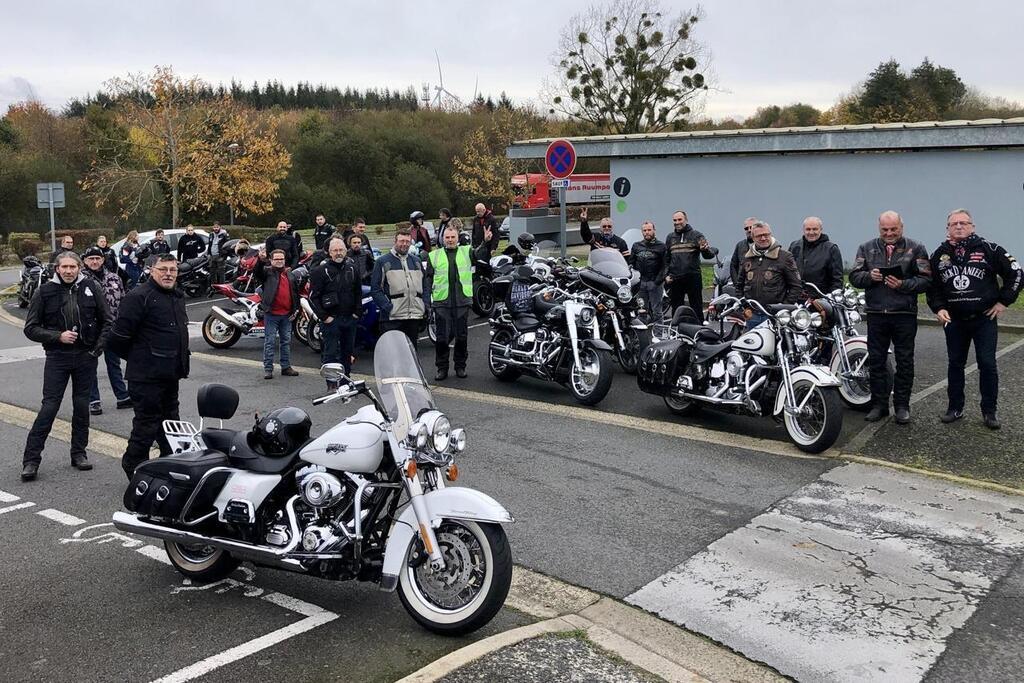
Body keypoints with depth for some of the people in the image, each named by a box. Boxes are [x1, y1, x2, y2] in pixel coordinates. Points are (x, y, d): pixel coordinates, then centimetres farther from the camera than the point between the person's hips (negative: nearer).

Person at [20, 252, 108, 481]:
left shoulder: (91, 287, 0)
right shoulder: (45, 291, -3)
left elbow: (106, 321, 8)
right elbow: (31, 328, -1)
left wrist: (98, 348, -2)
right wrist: (58, 336, -14)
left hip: (86, 357, 2)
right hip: (57, 357, -2)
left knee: (82, 406, 9)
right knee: (49, 406, -4)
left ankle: (79, 453, 21)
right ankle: (31, 459, 2)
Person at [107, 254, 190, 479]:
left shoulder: (178, 297, 14)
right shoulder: (139, 297, -14)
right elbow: (119, 337, -16)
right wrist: (137, 359, -3)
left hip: (170, 375, 9)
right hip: (147, 376, -9)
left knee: (170, 421, 17)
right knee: (147, 423, -3)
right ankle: (134, 467, 9)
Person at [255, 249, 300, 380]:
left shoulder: (289, 274, 14)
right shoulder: (267, 272, 0)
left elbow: (295, 292, 19)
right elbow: (257, 272, -23)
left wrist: (295, 309, 12)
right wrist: (261, 261, -42)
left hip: (287, 315, 5)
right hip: (271, 314, -5)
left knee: (286, 341, 11)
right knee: (269, 342, -2)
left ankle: (286, 367, 20)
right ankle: (268, 369, 2)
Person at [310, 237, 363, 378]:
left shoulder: (352, 268, 10)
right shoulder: (321, 270, -4)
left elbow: (358, 293, 19)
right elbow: (313, 297, -6)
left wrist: (358, 312, 7)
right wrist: (324, 317, -12)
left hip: (350, 319, 5)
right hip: (331, 320, -5)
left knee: (347, 352, 12)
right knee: (331, 353, -6)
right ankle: (332, 385, -3)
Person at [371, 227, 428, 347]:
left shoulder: (416, 261, 18)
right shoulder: (382, 262, 1)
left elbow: (424, 286, 22)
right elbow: (375, 289, -3)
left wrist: (426, 306, 8)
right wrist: (387, 307, -14)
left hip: (414, 318, 5)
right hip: (392, 319, -5)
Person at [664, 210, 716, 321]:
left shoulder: (696, 235, 2)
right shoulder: (670, 238, 14)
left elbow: (709, 255, -3)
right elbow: (666, 259, 20)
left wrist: (706, 249, -26)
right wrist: (666, 275, 7)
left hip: (693, 279, -4)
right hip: (675, 280, 4)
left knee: (697, 309, 0)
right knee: (676, 311, 9)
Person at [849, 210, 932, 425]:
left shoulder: (915, 249, 2)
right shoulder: (866, 249, 10)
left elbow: (926, 280, -3)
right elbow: (854, 276, 6)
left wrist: (902, 284, -18)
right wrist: (869, 276, -15)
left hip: (905, 314, -2)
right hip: (876, 314, 2)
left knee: (905, 362, 4)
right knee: (876, 361, 6)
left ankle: (902, 405, 13)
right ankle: (879, 404, 16)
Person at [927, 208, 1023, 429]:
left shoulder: (989, 249, -6)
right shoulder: (940, 255, 4)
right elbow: (932, 285, 13)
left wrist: (1004, 301, -4)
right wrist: (938, 308, 0)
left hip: (985, 319, -3)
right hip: (953, 320, 3)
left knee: (987, 364, 0)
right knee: (955, 363, 10)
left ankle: (989, 411, 10)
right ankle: (955, 408, 19)